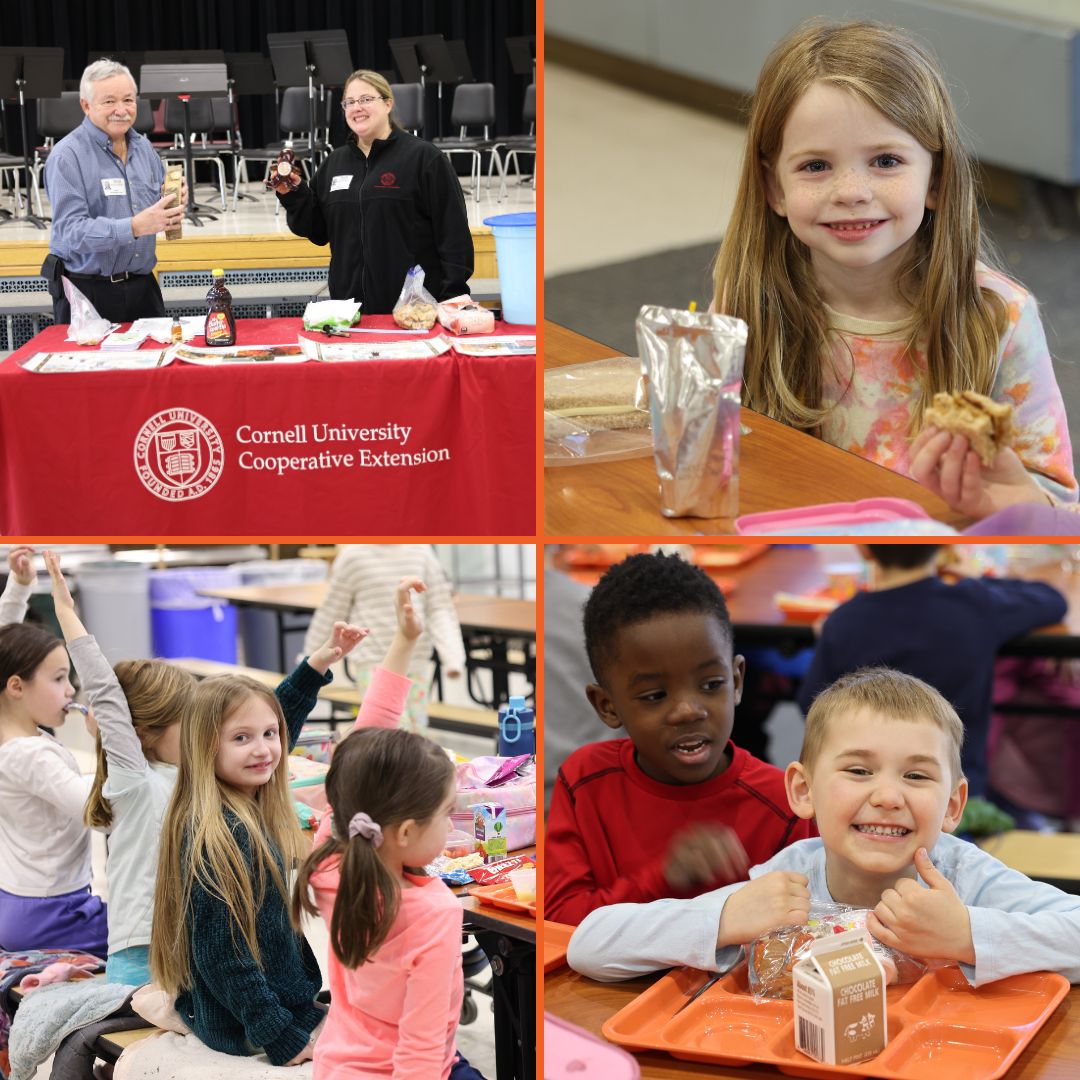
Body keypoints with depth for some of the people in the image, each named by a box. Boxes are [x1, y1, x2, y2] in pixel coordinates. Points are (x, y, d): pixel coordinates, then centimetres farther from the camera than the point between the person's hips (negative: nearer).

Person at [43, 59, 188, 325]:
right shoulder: (66, 156, -12)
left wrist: (173, 201, -6)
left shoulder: (143, 146, 10)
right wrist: (135, 226, -33)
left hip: (142, 286, 6)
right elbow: (71, 231, -22)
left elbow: (157, 212, 19)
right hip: (87, 293, -6)